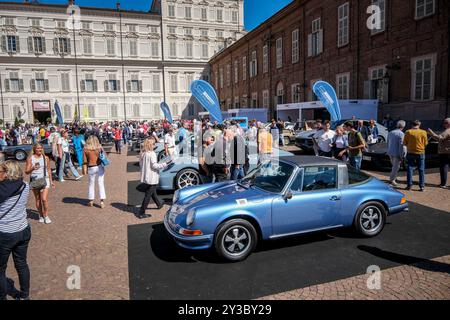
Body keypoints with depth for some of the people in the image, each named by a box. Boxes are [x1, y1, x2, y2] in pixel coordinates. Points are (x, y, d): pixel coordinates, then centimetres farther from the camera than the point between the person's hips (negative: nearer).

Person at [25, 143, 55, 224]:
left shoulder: (45, 158, 3)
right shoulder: (30, 159, -2)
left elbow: (49, 170, 12)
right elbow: (26, 171, -3)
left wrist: (51, 181, 13)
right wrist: (32, 168, -24)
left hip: (44, 180, 0)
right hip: (34, 181, 0)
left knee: (44, 199, -10)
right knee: (38, 200, 9)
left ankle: (46, 216, 5)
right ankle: (41, 215, 24)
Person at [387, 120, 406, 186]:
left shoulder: (390, 133, 8)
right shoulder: (401, 134, -15)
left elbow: (388, 143, 16)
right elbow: (401, 146, -18)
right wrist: (402, 156, -14)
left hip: (390, 153, 7)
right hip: (397, 154, -7)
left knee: (394, 166, 21)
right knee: (396, 167, 3)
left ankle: (392, 178, 26)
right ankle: (392, 180, 7)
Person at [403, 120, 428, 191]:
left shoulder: (408, 132, -8)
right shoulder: (423, 132, -7)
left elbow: (404, 143, -2)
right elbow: (426, 143, 1)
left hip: (411, 153, 0)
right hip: (420, 153, 0)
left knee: (410, 169, 7)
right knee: (421, 170, 8)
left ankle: (409, 185, 6)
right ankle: (422, 186, 9)